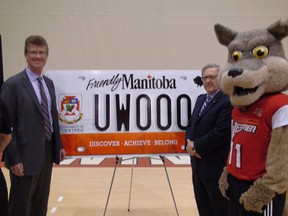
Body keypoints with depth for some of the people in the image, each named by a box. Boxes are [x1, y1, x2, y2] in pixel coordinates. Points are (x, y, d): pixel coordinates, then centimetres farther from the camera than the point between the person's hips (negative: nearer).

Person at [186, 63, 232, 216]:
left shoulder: (227, 101, -17)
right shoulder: (201, 99, 12)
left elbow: (220, 133, -23)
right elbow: (191, 124, 14)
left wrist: (196, 146, -14)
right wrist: (190, 142, -6)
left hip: (216, 166, -8)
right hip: (198, 163, 8)